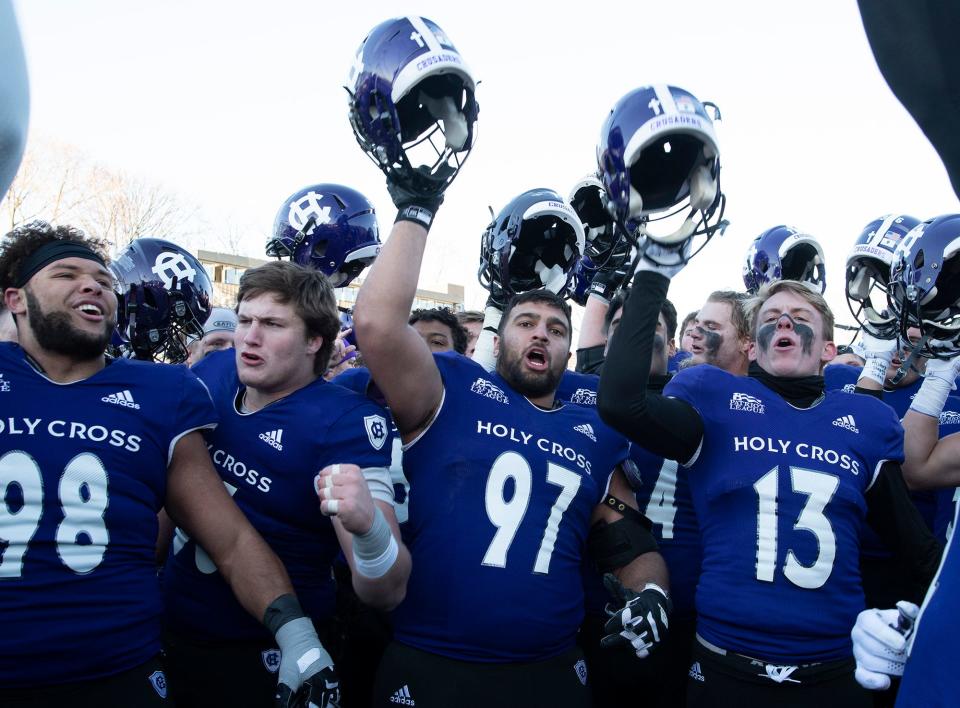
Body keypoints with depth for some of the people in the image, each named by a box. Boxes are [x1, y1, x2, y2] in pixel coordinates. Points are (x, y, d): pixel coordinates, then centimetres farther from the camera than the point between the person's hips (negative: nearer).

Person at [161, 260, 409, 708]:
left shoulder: (344, 422, -23)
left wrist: (368, 524, -48)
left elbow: (386, 595, -28)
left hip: (266, 655, -5)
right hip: (169, 630, 5)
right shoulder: (212, 372, -7)